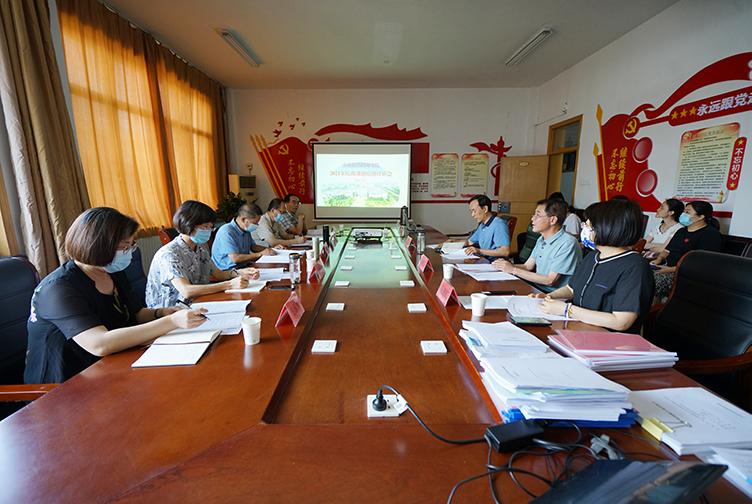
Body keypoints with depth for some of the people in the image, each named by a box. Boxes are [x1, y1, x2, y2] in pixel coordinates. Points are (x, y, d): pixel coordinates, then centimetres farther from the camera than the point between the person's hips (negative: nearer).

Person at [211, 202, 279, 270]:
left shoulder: (246, 230, 9)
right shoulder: (226, 232, -20)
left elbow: (253, 247, 23)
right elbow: (235, 259, -27)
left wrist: (271, 249, 7)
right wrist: (261, 254, -23)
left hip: (245, 266, 9)